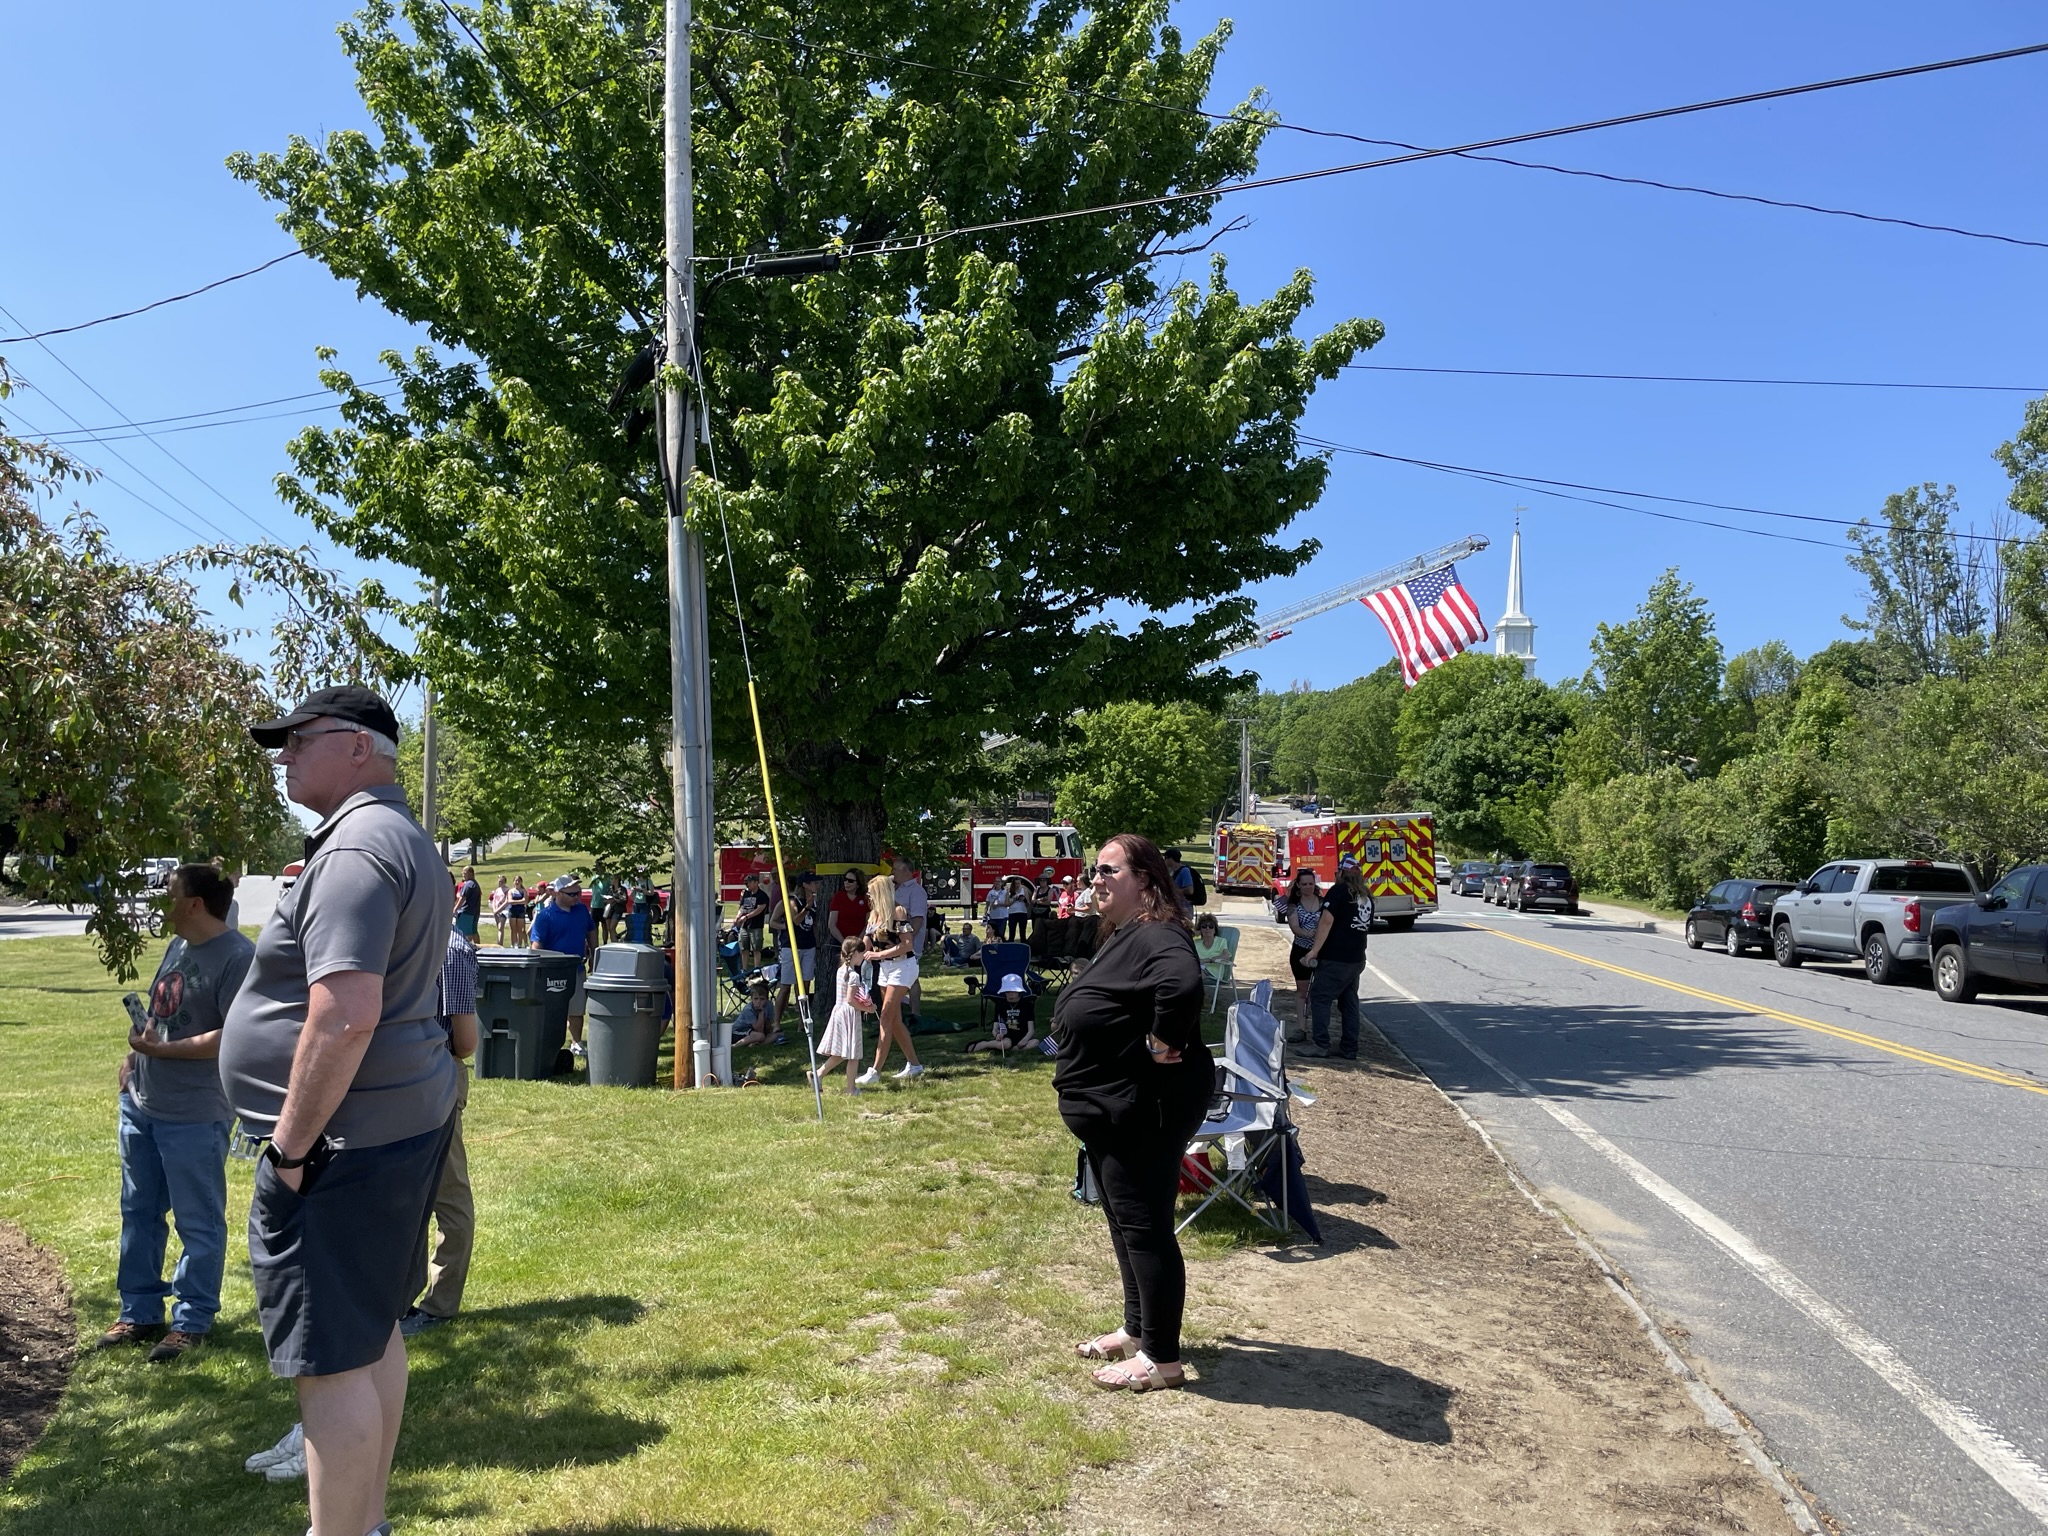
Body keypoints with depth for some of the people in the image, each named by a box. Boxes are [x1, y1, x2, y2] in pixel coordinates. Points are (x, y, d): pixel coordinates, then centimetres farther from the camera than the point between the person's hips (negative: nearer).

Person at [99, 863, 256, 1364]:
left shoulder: (237, 956, -18)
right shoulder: (177, 945, 11)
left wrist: (161, 1050, -21)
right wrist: (132, 1059, 10)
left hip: (194, 1117, -9)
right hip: (140, 1105, 10)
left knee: (198, 1222, 4)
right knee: (139, 1213, 18)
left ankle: (193, 1321, 16)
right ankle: (139, 1312, 31)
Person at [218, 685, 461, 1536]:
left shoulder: (355, 849, -19)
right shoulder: (403, 839, 15)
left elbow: (345, 1015, -29)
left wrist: (290, 1147, -20)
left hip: (347, 1136, -11)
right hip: (407, 1116, 11)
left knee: (332, 1358, -2)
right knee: (374, 1329, 20)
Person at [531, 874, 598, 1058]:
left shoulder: (582, 910, 4)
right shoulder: (545, 915, -13)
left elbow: (591, 931, 19)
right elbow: (536, 944, -17)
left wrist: (592, 954, 18)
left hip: (577, 969, 5)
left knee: (577, 1010, 12)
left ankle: (576, 1043, 25)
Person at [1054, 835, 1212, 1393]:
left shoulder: (1156, 937, -22)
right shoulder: (1121, 938, 13)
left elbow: (1183, 984, -43)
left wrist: (1163, 1043, -31)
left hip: (1144, 1113, -11)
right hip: (1113, 1111, 11)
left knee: (1144, 1228, -1)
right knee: (1124, 1222, 21)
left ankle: (1162, 1358, 11)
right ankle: (1137, 1329, 36)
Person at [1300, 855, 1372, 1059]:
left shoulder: (1339, 890, -9)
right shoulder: (1367, 897, 13)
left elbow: (1327, 922, -17)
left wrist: (1315, 950, -16)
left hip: (1335, 958, -8)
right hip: (1357, 958, 8)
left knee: (1319, 997, -3)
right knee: (1349, 1002, 12)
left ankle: (1320, 1045, -7)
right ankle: (1350, 1049, 14)